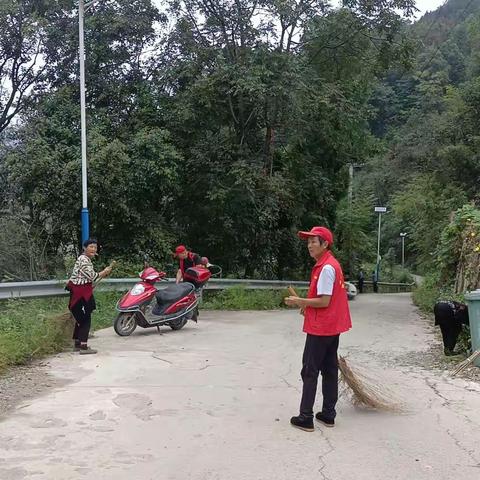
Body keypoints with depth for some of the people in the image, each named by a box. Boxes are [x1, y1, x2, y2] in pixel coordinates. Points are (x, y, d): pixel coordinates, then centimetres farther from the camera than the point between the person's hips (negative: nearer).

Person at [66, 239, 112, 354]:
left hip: (81, 293, 11)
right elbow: (91, 276, -19)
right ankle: (83, 347, -9)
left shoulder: (86, 259, 18)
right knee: (85, 319, -9)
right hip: (81, 293, -11)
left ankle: (77, 344, 24)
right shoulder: (83, 259, -15)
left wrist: (102, 274, 14)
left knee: (80, 319, 16)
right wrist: (104, 272, -4)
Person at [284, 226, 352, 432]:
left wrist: (300, 301, -12)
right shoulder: (331, 264, 12)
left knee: (310, 371, -2)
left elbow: (324, 301, -21)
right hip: (332, 327, 10)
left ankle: (306, 418, 2)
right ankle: (328, 414, 20)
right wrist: (308, 305, 10)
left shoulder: (326, 268, -19)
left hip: (320, 328, -10)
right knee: (329, 370, 13)